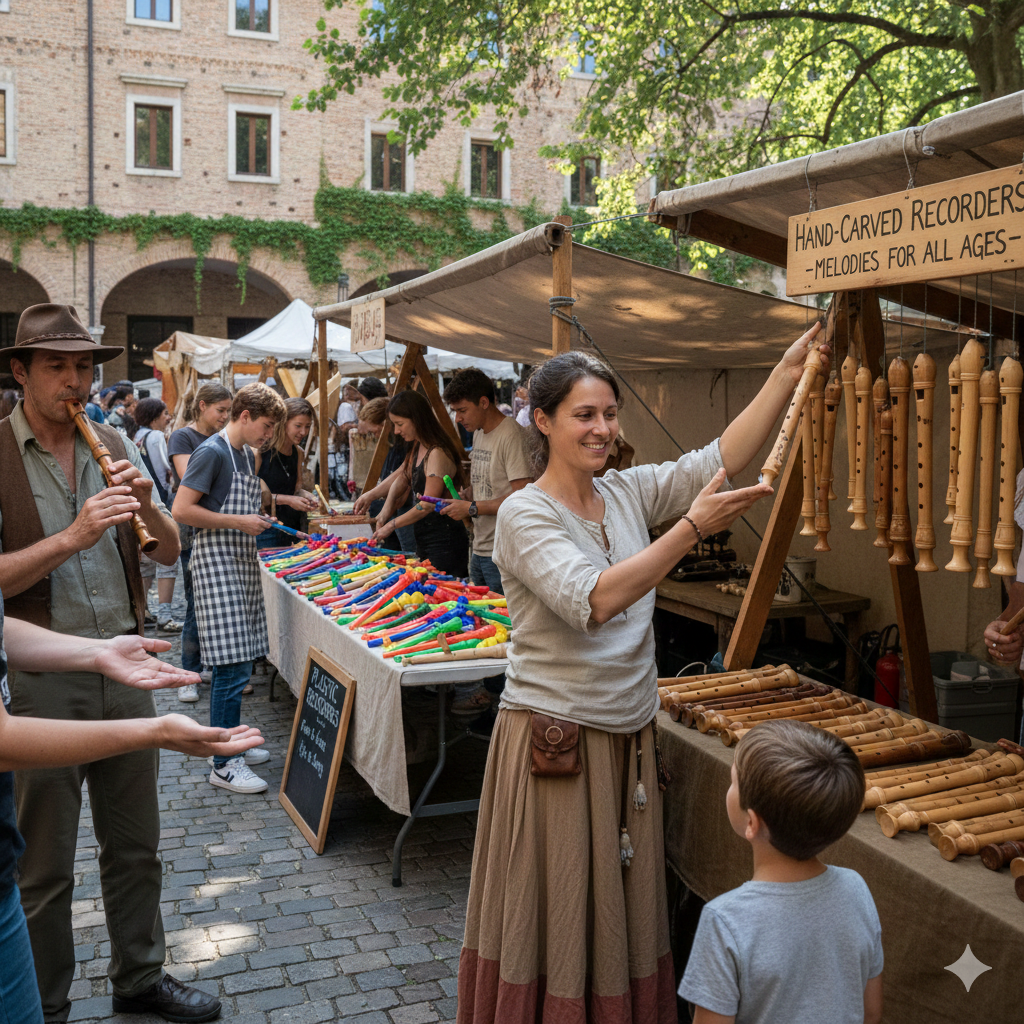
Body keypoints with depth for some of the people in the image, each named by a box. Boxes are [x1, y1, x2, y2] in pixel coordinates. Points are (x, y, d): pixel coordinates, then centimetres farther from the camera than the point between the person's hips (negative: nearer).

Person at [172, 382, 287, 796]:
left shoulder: (247, 455, 15)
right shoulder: (212, 452, -12)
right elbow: (181, 510, -19)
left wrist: (256, 518, 11)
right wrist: (238, 522, -16)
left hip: (242, 563, 9)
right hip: (216, 564, -9)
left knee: (238, 666, 13)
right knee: (232, 668, -10)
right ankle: (223, 765, -3)